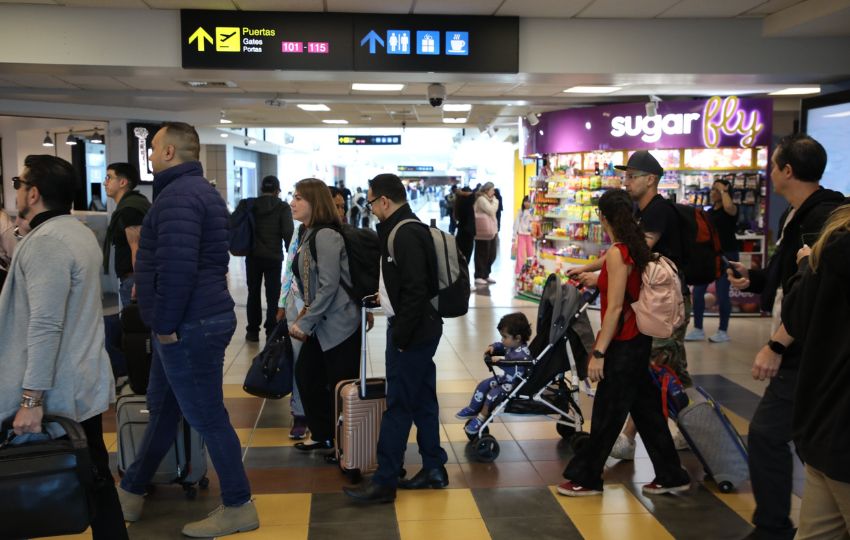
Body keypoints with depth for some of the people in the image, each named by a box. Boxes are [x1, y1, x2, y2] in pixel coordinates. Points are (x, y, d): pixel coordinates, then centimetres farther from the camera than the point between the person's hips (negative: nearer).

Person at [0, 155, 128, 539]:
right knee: (93, 477, 14)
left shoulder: (46, 241, -18)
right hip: (84, 383, 9)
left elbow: (45, 326, -26)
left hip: (56, 392, -9)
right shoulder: (80, 232, 14)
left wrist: (31, 398, -25)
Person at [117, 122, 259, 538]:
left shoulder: (178, 196, -18)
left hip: (188, 326, -11)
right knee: (162, 409, 20)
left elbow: (176, 267, -28)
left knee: (207, 417, 0)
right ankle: (131, 494, 35)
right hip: (199, 319, 11)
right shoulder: (200, 190, 17)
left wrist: (165, 325, -19)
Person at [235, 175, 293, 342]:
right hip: (274, 257, -3)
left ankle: (253, 331, 20)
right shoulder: (283, 207, -4)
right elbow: (288, 232, -12)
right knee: (273, 296, 4)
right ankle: (271, 333, 3)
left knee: (253, 293, 15)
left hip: (253, 256, 3)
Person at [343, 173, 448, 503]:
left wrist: (400, 335, -20)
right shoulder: (407, 229, 13)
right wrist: (387, 295, 16)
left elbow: (416, 291, -24)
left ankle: (384, 482, 2)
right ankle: (434, 469, 24)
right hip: (419, 330, 10)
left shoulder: (405, 234, -19)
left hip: (412, 332, -10)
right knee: (423, 400, 15)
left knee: (398, 405, -5)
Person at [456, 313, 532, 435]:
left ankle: (481, 418, -7)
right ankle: (473, 409, 24)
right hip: (506, 379, 11)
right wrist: (493, 347, -1)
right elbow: (501, 347, 21)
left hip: (516, 384, -11)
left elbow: (516, 371, -44)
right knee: (484, 384, 10)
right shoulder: (511, 346, -1)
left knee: (493, 393, -23)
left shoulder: (522, 354, -31)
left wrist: (500, 362, -48)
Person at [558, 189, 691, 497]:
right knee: (646, 409, 15)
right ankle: (670, 476, 23)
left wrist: (599, 353, -20)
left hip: (624, 344, -9)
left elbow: (615, 308, -22)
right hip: (639, 339, 9)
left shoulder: (617, 254, -18)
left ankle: (585, 479, 15)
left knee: (606, 415, 2)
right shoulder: (635, 248, 6)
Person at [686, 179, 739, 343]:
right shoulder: (710, 211, 14)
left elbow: (728, 207, -36)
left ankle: (723, 332, 11)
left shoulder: (732, 209, -9)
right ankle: (698, 330, 14)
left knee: (721, 294, -3)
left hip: (726, 255, -8)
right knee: (698, 291, 5)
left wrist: (724, 190, -20)